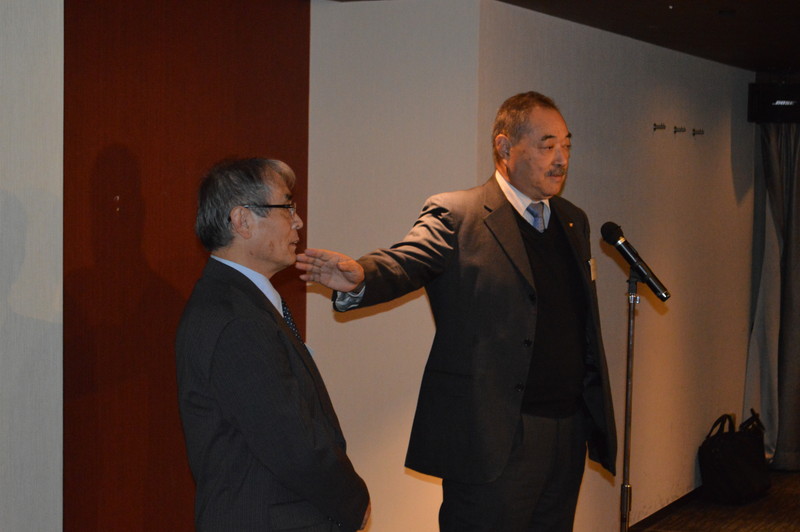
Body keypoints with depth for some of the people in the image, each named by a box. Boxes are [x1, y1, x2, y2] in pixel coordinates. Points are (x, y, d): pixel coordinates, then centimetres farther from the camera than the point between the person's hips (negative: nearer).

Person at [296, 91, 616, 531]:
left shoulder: (573, 222, 15)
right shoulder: (454, 217, -5)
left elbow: (587, 328, 18)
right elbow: (404, 263, -21)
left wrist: (599, 420, 17)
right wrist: (359, 278, -44)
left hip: (567, 436, 7)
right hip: (492, 442, -7)